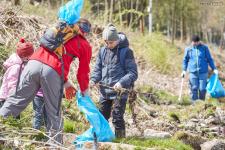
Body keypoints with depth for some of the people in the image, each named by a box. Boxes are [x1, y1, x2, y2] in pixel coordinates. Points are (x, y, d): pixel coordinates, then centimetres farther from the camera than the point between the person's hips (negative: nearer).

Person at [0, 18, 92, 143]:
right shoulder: (85, 46, 18)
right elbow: (83, 73, 20)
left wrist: (66, 83, 41)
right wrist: (85, 93, 36)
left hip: (34, 63, 3)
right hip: (53, 72, -3)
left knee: (17, 100, 6)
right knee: (54, 113, 7)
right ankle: (55, 144, 12)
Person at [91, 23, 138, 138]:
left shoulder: (126, 51, -7)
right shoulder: (103, 51, 7)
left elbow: (133, 73, -9)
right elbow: (98, 68, 14)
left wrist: (122, 83, -24)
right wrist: (93, 79, -6)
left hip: (119, 91, -5)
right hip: (105, 91, 5)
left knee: (117, 118, -6)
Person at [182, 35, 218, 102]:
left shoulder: (204, 48, 3)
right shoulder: (188, 49, 6)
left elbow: (209, 59, 7)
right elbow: (185, 60, 14)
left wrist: (214, 68, 0)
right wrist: (184, 70, 7)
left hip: (203, 72, -1)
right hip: (193, 73, 1)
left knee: (202, 89, -3)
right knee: (194, 89, 1)